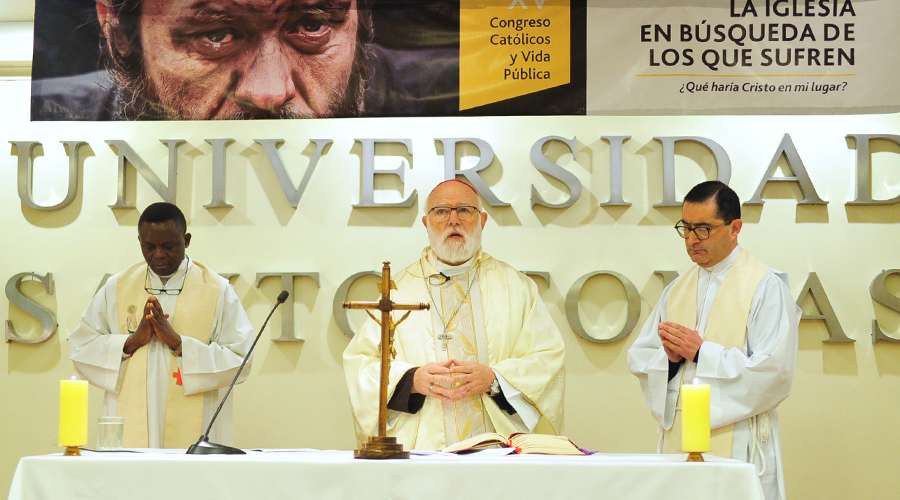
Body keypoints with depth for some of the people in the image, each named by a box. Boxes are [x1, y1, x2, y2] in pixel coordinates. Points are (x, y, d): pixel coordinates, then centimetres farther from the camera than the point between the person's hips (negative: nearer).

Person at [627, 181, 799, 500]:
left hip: (736, 447, -5)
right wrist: (669, 357, -8)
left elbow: (774, 370, -15)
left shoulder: (765, 286, -5)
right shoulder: (677, 289, 14)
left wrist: (701, 352, -14)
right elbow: (640, 358, 13)